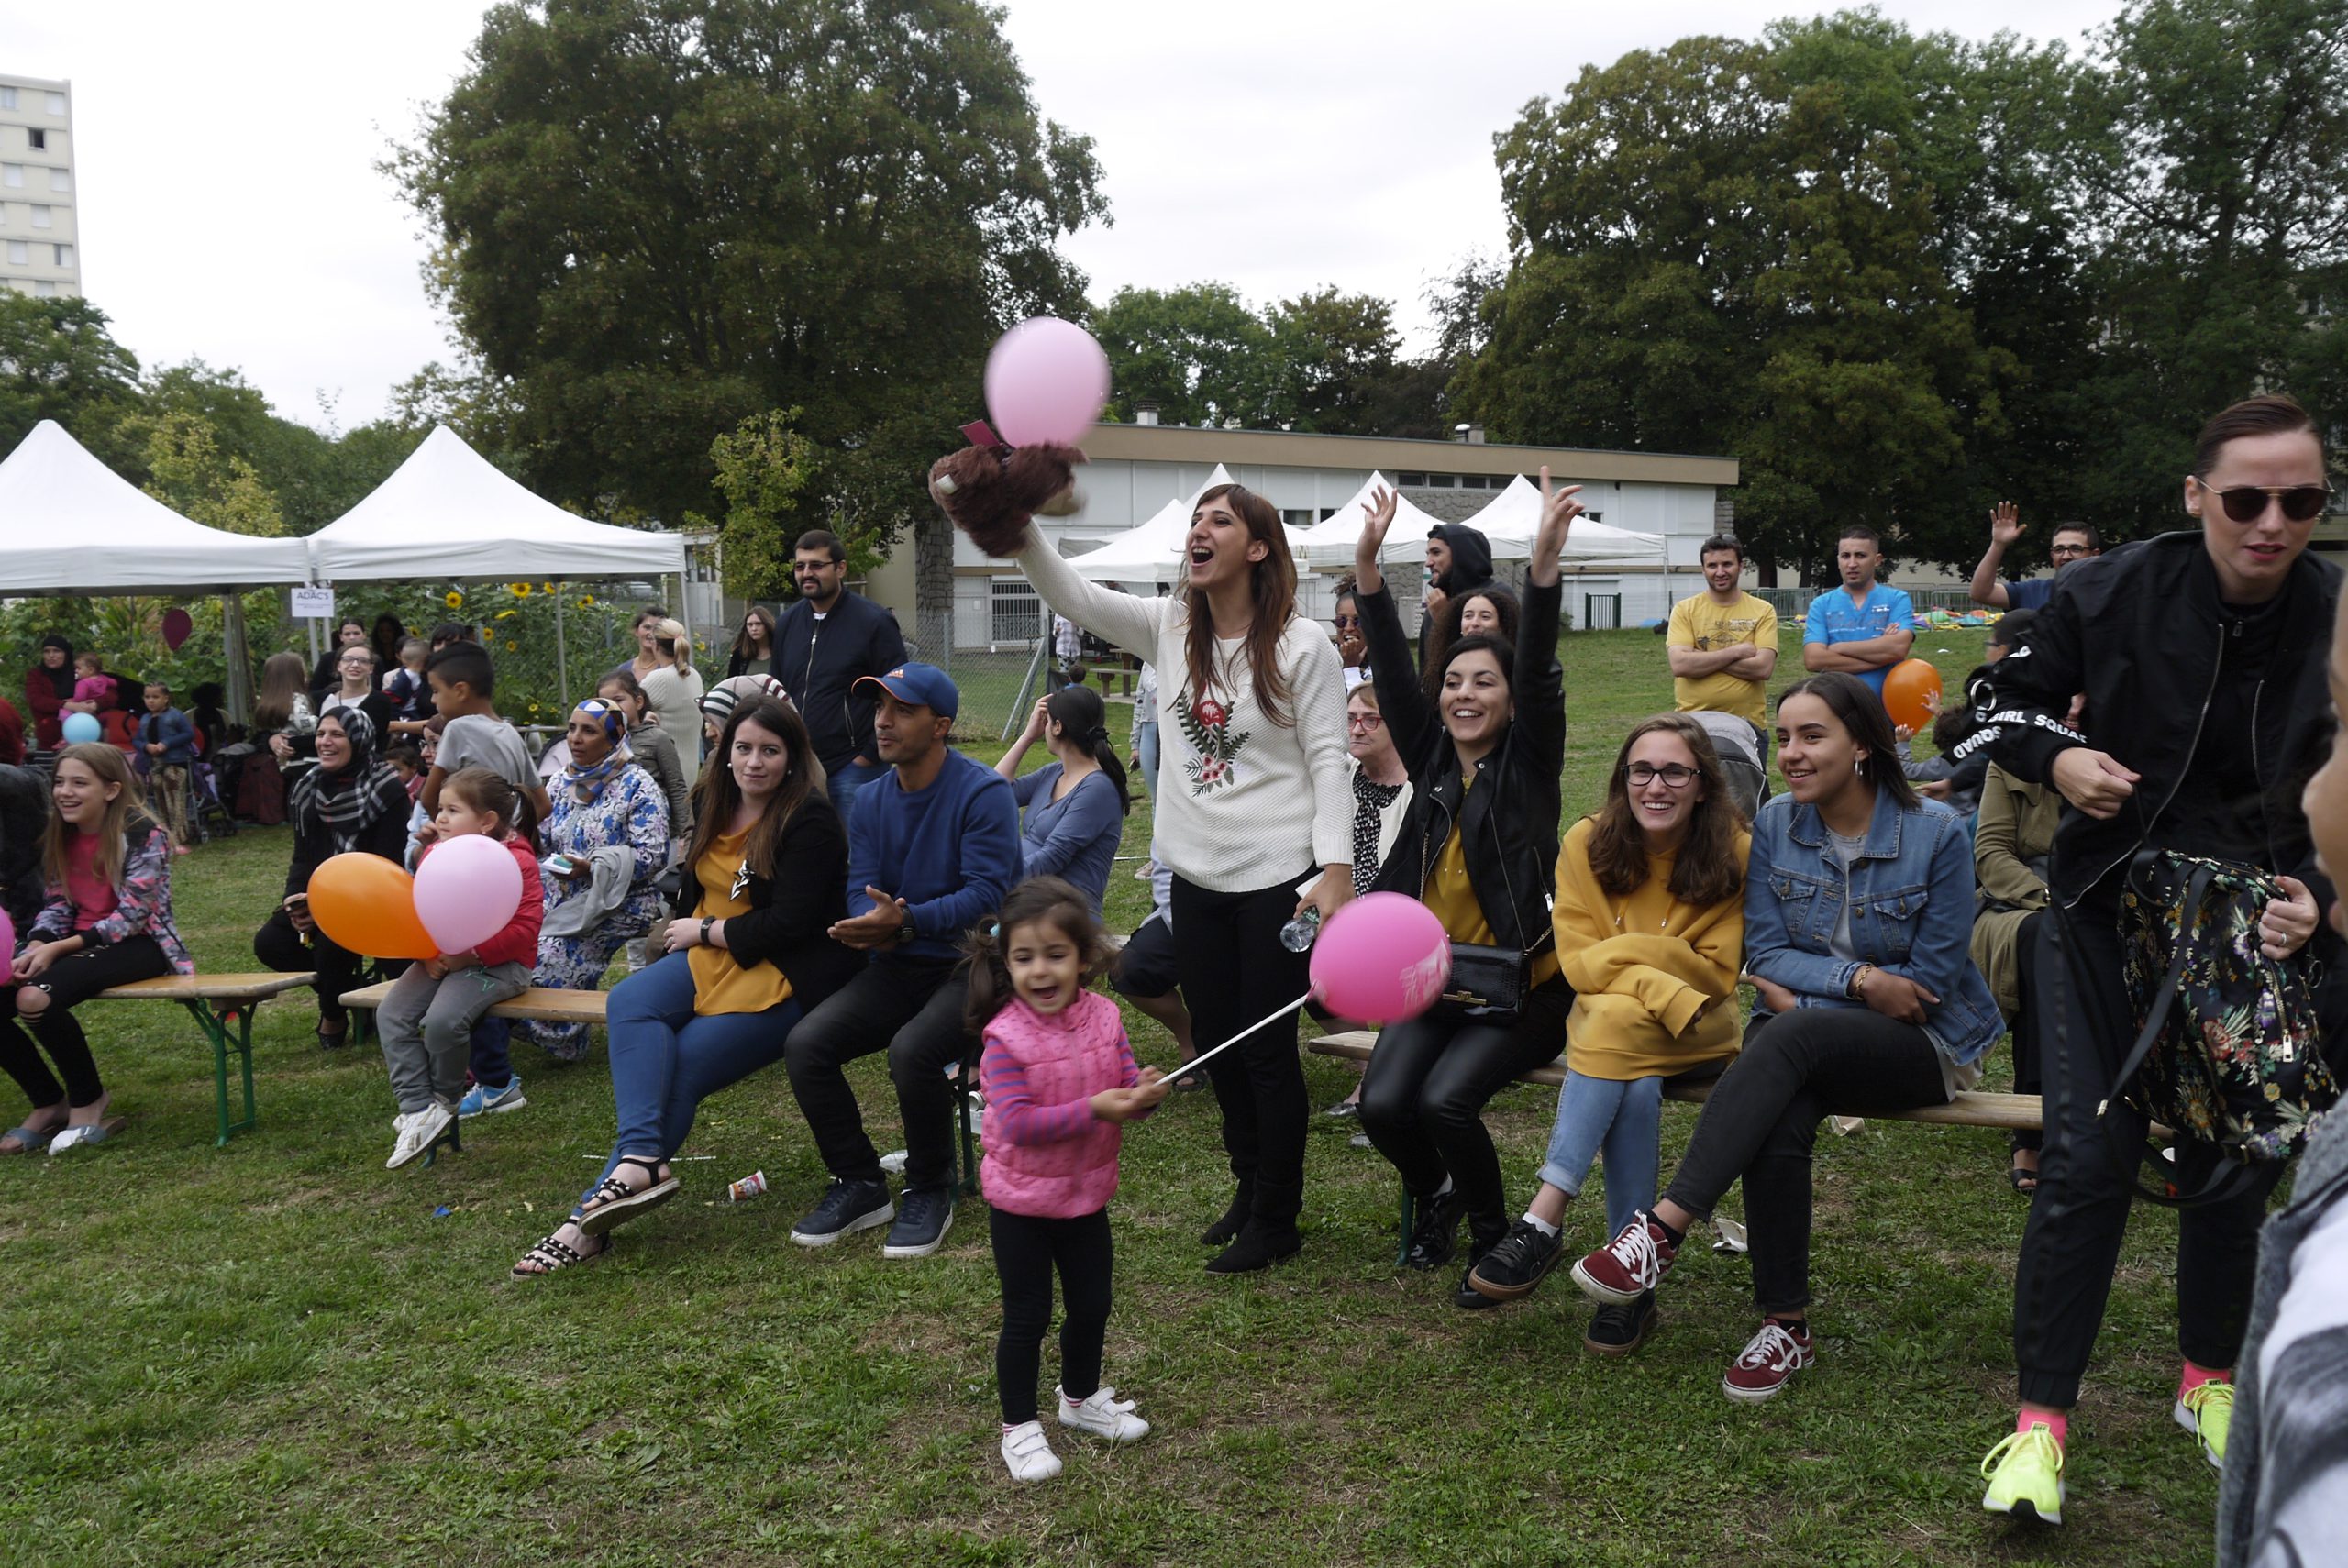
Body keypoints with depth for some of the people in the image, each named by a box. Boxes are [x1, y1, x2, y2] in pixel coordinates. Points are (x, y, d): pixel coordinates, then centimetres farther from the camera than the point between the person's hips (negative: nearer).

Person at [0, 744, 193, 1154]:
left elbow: (132, 916, -17)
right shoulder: (59, 836, 8)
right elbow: (56, 905, 10)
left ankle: (89, 1101, -8)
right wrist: (34, 948, -11)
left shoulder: (141, 832, -14)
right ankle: (48, 1103, 5)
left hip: (139, 944, -7)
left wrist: (57, 949, -22)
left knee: (35, 998, -30)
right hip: (77, 944, 7)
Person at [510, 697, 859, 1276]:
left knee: (679, 1069, -20)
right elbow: (693, 894, 23)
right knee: (629, 1001, -21)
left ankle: (592, 1218, -14)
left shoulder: (810, 822, -12)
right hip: (712, 954, 7)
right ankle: (640, 1159, -33)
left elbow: (786, 925, -17)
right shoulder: (719, 809, 11)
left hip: (785, 975, -7)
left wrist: (702, 931, -8)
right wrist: (680, 934, 4)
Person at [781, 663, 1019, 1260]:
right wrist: (872, 924, -22)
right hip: (898, 967, 6)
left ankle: (930, 1192, -7)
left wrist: (905, 921, -32)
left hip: (972, 965, -6)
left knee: (912, 1050, -33)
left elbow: (986, 893, -20)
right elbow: (860, 889, 3)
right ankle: (859, 1184, 2)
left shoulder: (983, 792, -11)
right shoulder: (871, 801, 10)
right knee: (806, 1043, -16)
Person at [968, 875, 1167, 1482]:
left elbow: (1126, 1084, -2)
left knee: (1092, 1305, 19)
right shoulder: (1005, 1037, -23)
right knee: (1026, 1316, 7)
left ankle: (1081, 1398, 43)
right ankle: (1019, 1427, 25)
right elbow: (1018, 1123, -28)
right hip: (1022, 1202, -5)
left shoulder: (1103, 1017, -7)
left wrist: (1144, 1092, -26)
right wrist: (1094, 1109, -34)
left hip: (1087, 1193, 5)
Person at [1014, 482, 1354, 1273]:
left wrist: (1336, 870, -19)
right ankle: (1250, 1190, 36)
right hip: (1197, 879, 6)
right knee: (1218, 1047, 17)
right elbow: (1072, 595, -6)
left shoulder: (1301, 644, -10)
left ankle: (1276, 1221, 20)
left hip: (1278, 879, -6)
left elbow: (1328, 760, -11)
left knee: (1268, 1050, 3)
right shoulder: (1171, 628, 4)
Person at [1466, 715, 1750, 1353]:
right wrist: (1662, 987, -25)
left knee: (1615, 1021, -34)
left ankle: (1543, 1222, -31)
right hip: (1605, 1025, 2)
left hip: (1697, 1034, -1)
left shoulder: (1734, 852, -9)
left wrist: (1619, 951, -17)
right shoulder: (1587, 843, -5)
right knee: (1638, 1089, -33)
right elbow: (1578, 962, -8)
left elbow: (1717, 972, -7)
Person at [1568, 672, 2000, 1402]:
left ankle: (1664, 1228, -38)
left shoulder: (1936, 832, -8)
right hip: (1806, 1045, 3)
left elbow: (1930, 979, -8)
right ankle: (1785, 1325, -17)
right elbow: (1765, 953, 1)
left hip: (1923, 1045, -3)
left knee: (1790, 1035, -36)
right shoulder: (1774, 824, 3)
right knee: (1777, 1126, -33)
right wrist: (1858, 979, -16)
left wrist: (1802, 995, -12)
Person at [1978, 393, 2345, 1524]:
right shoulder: (2110, 594, -11)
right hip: (2110, 911, -1)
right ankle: (2042, 1418, 5)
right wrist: (2058, 757, -16)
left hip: (2257, 925, 1)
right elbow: (2015, 700, 5)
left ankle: (2210, 1380, 35)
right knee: (2086, 1158, -6)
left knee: (2229, 1162, 12)